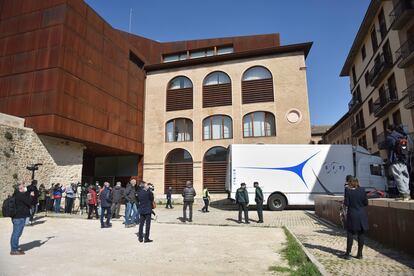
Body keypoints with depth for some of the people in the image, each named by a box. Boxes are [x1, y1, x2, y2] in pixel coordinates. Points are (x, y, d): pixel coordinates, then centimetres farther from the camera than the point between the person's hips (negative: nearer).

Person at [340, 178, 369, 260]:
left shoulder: (347, 190, -10)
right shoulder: (362, 190, -3)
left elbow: (346, 203, -11)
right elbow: (366, 203, 0)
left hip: (352, 215, -2)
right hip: (362, 215, 3)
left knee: (350, 235, 6)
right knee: (361, 235, 11)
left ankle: (348, 254, 10)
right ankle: (360, 254, 18)